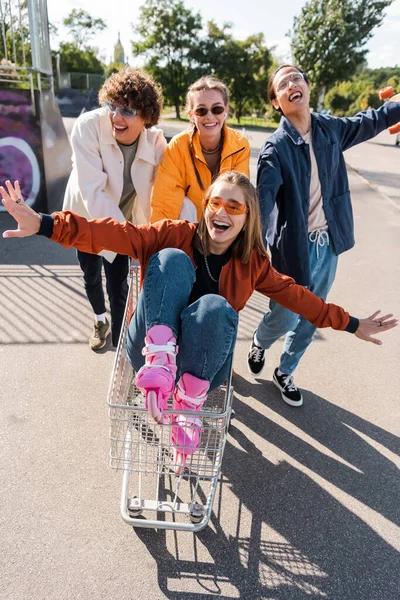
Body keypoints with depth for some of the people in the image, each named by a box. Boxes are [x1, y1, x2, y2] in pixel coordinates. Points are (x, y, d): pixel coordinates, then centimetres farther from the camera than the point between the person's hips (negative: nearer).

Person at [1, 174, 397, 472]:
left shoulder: (251, 263, 6)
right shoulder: (175, 236, -2)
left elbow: (294, 295, 11)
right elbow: (115, 234, -13)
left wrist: (352, 325, 11)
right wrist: (44, 223, -25)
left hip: (202, 363, 1)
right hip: (148, 354, -1)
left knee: (215, 306, -33)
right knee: (172, 259, -21)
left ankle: (189, 405, -18)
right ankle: (160, 363, -31)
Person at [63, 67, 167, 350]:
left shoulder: (156, 142, -23)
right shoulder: (89, 125, -30)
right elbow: (93, 191, -36)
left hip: (122, 221, 0)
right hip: (86, 216, 0)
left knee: (119, 286, -3)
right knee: (91, 275, 21)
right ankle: (100, 321, 52)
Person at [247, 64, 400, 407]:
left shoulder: (331, 129, 3)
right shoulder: (276, 148, -14)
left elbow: (372, 121, 21)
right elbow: (263, 201, -27)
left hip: (328, 243, 5)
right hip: (295, 248, -5)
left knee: (310, 321, 14)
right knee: (284, 320, 3)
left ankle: (284, 372, 36)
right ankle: (259, 343, 39)